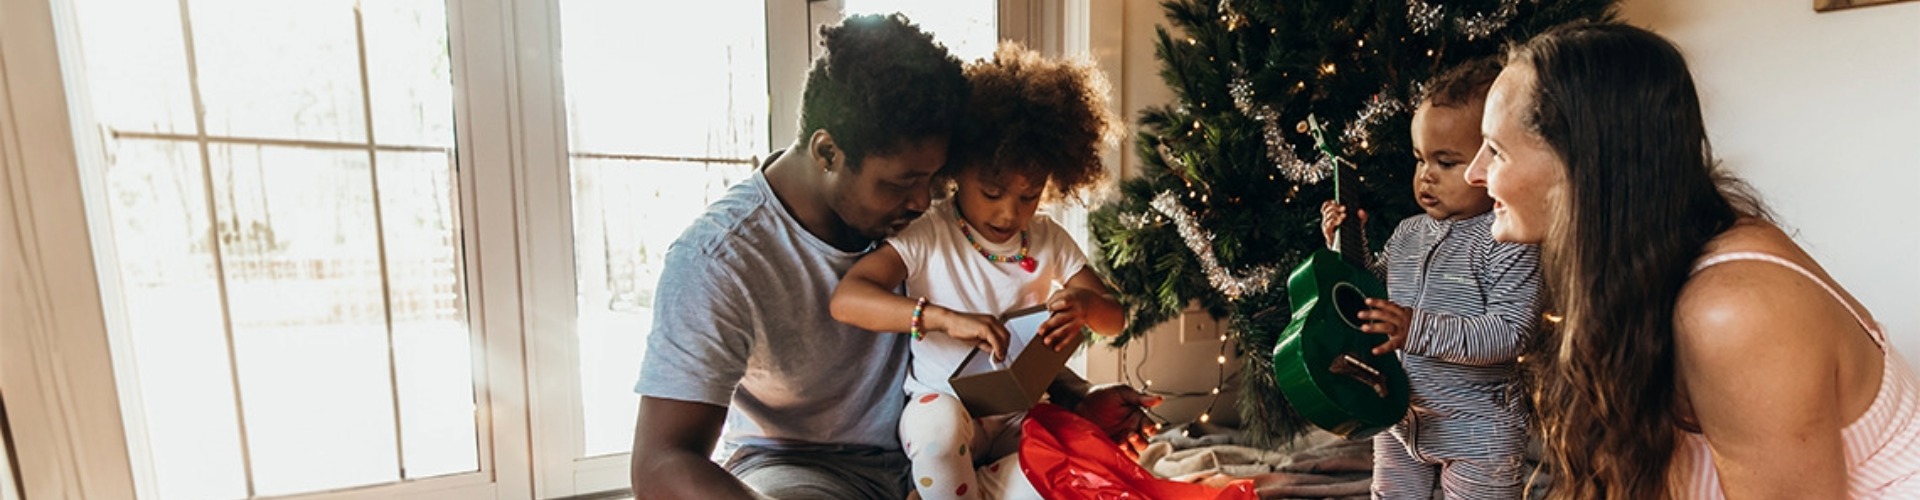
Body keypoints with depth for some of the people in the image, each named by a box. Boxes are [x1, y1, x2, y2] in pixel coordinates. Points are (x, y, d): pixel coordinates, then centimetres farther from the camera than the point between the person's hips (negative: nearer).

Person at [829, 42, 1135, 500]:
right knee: (938, 419, -36)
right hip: (945, 405, -4)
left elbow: (1116, 319, 3)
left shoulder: (1049, 241, 2)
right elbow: (845, 299, -25)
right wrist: (945, 318, -39)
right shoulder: (927, 235, -13)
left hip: (1022, 412, 5)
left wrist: (1086, 304, -23)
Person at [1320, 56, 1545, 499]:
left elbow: (1509, 333, -24)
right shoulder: (1407, 233, 2)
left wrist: (1420, 329, -33)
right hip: (1399, 418, 6)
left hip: (1477, 431, -6)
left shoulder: (1509, 241, -16)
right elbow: (1371, 299, 10)